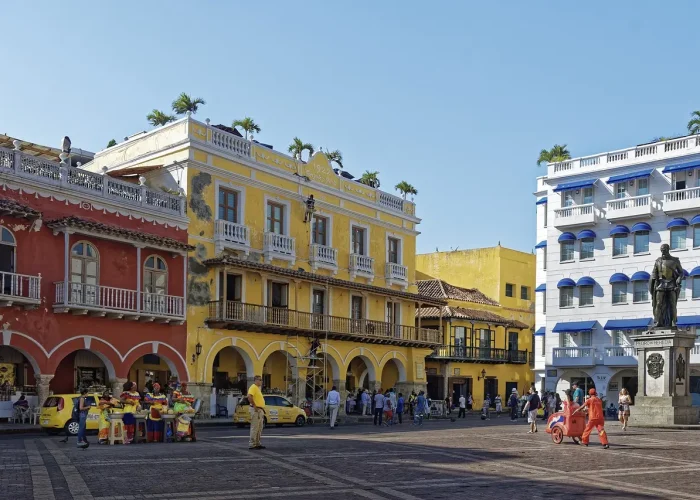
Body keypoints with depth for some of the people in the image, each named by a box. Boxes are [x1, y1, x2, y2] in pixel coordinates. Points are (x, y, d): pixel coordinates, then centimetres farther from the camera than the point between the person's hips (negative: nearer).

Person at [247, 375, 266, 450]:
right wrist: (254, 406, -23)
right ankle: (252, 444, -5)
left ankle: (257, 443, 19)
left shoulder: (258, 388, 19)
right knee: (254, 428, -8)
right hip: (256, 410, -10)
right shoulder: (253, 387, -12)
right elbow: (249, 397, -27)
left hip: (260, 410, 10)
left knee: (259, 428, 13)